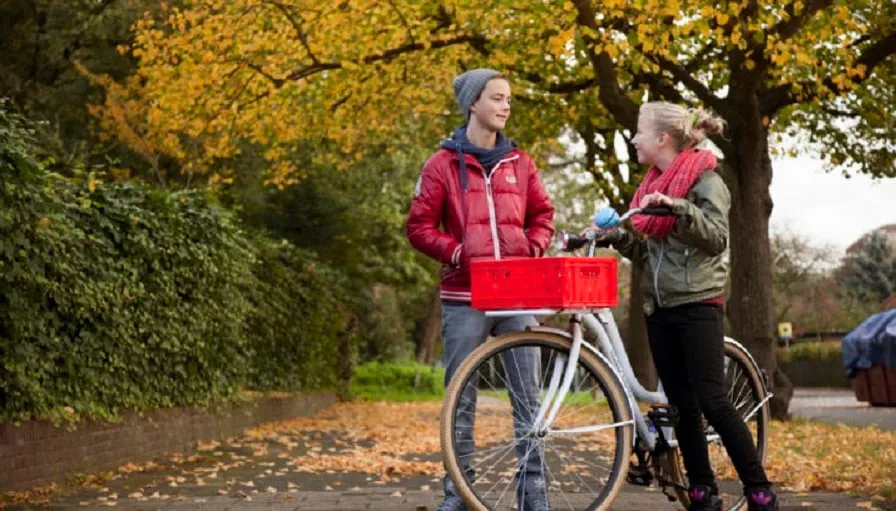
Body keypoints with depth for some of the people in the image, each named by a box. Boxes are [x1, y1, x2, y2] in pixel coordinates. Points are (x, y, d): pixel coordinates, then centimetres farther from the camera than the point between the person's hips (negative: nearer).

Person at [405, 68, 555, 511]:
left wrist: (532, 249, -2)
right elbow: (419, 227, 2)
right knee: (461, 399, 5)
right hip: (465, 297, -2)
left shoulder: (519, 162, 10)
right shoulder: (444, 164, 2)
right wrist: (457, 253, -11)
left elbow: (543, 216, 17)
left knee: (527, 396, 2)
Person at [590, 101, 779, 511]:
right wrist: (614, 235, 0)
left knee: (711, 400, -10)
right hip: (659, 306, 7)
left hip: (697, 304, -7)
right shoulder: (653, 184, 14)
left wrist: (677, 207, -28)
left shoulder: (705, 179, -6)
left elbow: (717, 237, -16)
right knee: (680, 405, 7)